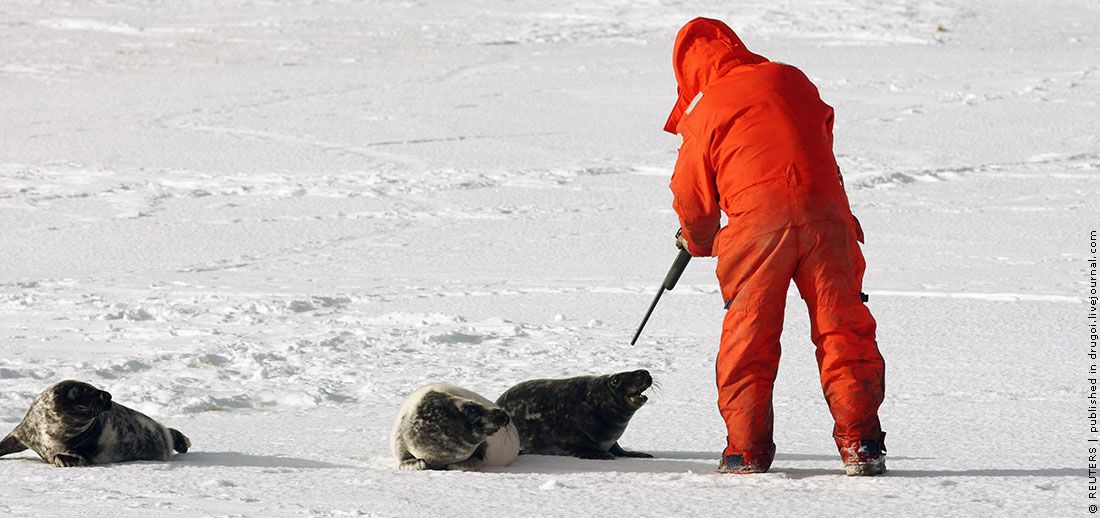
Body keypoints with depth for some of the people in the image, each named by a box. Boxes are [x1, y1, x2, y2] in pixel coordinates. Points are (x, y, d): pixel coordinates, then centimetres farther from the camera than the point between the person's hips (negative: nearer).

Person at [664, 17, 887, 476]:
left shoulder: (705, 111, 10)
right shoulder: (792, 81, 20)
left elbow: (691, 196, 13)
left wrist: (700, 243, 35)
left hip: (757, 219, -3)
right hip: (825, 208, 3)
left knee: (747, 336, 7)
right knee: (842, 327, 6)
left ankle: (747, 449, 5)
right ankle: (860, 443, 1)